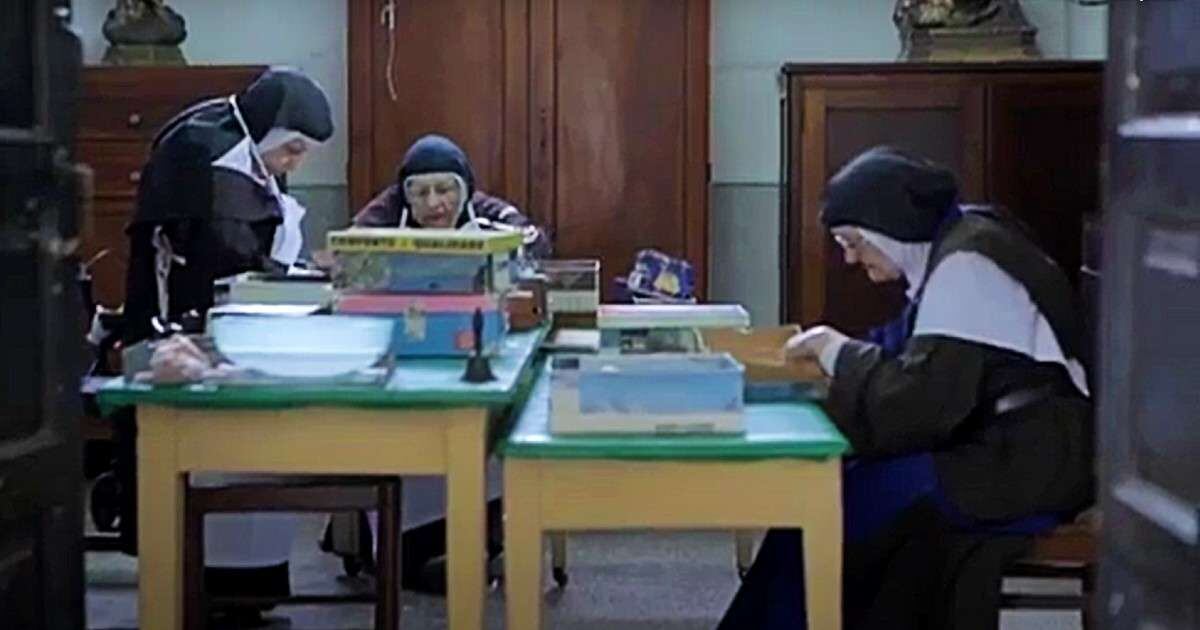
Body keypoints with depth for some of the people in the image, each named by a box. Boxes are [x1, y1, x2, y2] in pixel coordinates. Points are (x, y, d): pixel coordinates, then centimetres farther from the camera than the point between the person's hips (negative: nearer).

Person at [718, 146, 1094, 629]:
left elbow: (921, 402, -24)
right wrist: (839, 351, 0)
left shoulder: (965, 265, -17)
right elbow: (912, 356, 16)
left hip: (1027, 464, -10)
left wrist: (837, 352, -12)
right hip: (1005, 448, 10)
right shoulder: (955, 250, 13)